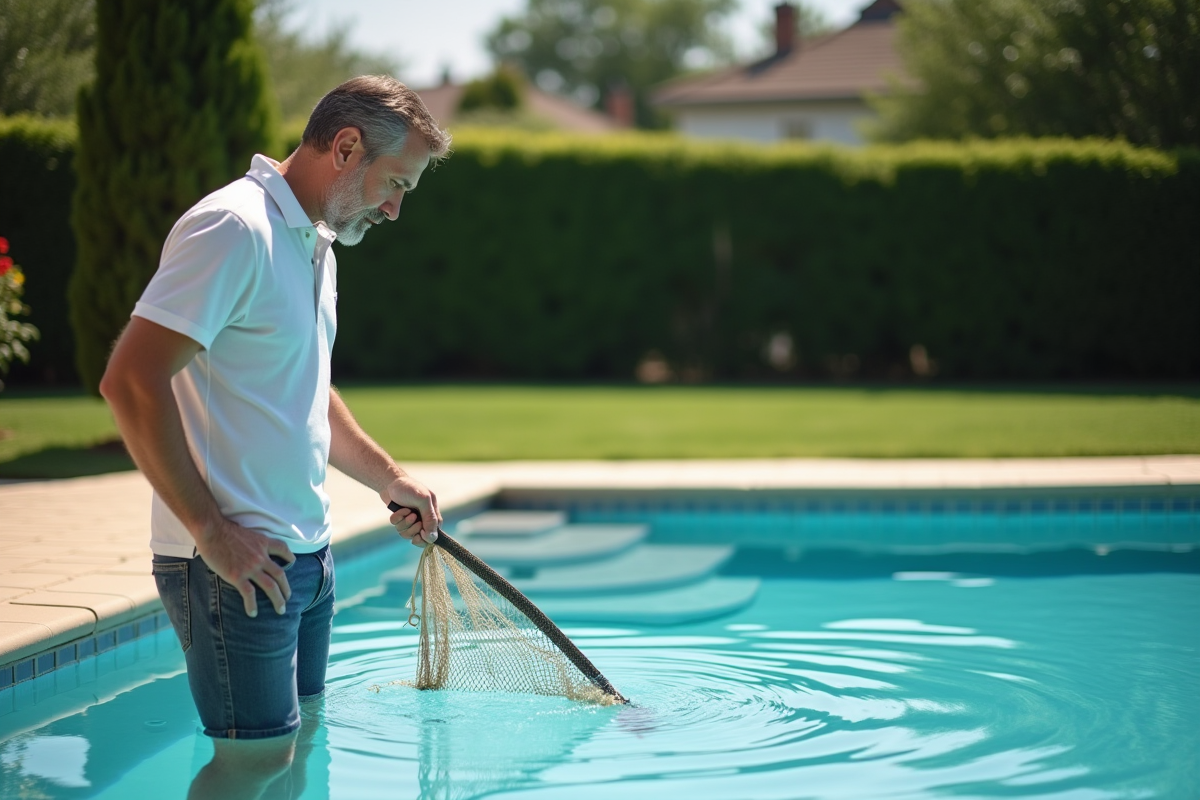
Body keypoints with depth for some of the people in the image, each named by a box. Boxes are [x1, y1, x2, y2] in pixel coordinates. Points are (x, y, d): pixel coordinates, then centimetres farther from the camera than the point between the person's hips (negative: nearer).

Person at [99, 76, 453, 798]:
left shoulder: (316, 245, 16)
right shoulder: (233, 229, -17)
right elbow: (132, 382, -24)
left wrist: (390, 479, 23)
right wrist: (213, 533, -21)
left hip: (305, 553, 10)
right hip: (237, 560, -10)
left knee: (297, 739, 13)